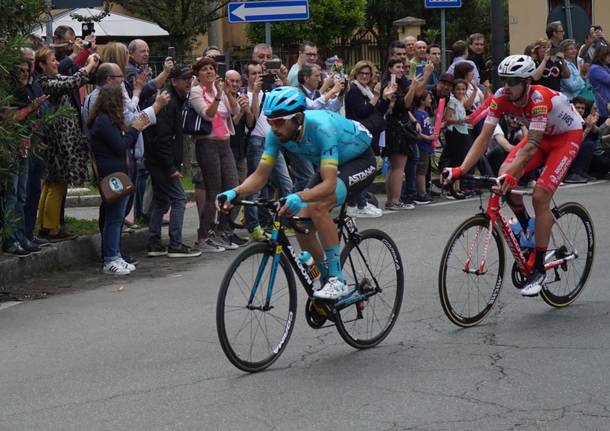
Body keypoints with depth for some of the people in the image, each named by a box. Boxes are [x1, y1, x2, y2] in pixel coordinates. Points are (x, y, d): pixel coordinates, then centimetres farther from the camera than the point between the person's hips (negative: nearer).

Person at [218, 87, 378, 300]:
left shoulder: (322, 128, -38)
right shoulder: (277, 134, -19)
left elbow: (329, 185, -44)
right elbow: (260, 175, -15)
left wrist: (300, 197, -62)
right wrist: (235, 192, -34)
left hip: (361, 160, -7)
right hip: (331, 165, 7)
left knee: (317, 207, -30)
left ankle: (338, 280, -22)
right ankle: (327, 279, 14)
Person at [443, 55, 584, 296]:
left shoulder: (539, 98, -36)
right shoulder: (501, 98, -20)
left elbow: (532, 145, -42)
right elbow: (484, 137, -22)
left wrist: (512, 175, -56)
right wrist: (460, 170, -35)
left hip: (567, 135, -6)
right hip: (541, 136, 6)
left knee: (539, 196, -20)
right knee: (504, 175, -20)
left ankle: (538, 270, -11)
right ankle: (526, 226, 7)